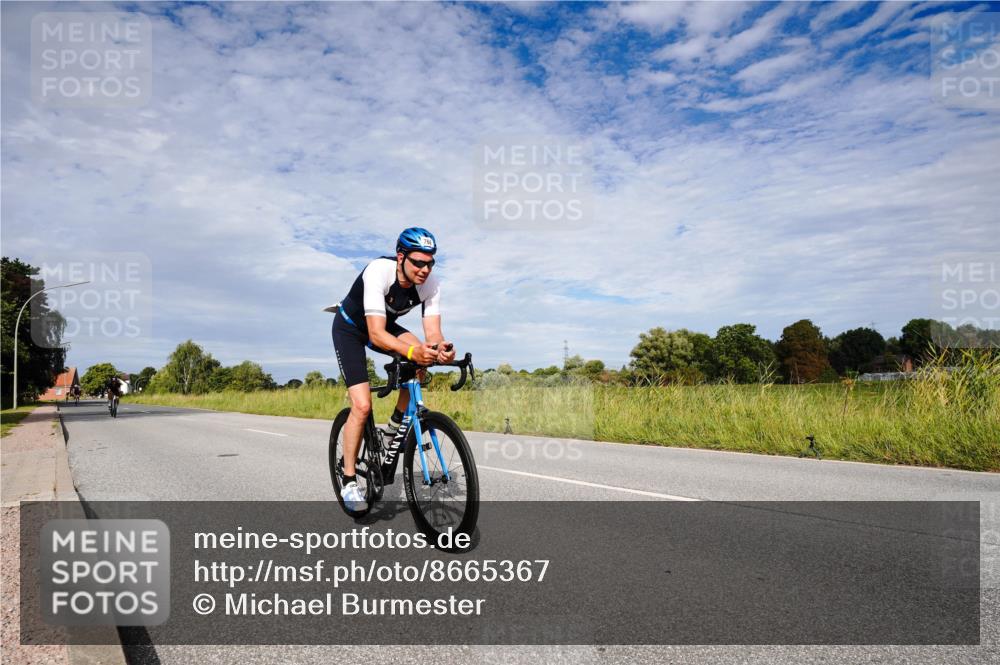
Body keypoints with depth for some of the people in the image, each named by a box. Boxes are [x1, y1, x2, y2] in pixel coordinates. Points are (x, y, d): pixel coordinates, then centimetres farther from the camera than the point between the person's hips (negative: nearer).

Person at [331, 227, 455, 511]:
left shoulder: (431, 283, -23)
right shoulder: (378, 272, -37)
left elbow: (433, 333, -27)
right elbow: (376, 334, -43)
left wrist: (441, 348, -51)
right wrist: (411, 351, -60)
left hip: (385, 325, 5)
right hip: (350, 328, -5)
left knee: (422, 357, -26)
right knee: (362, 405, -17)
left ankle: (397, 422, -3)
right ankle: (349, 482, 0)